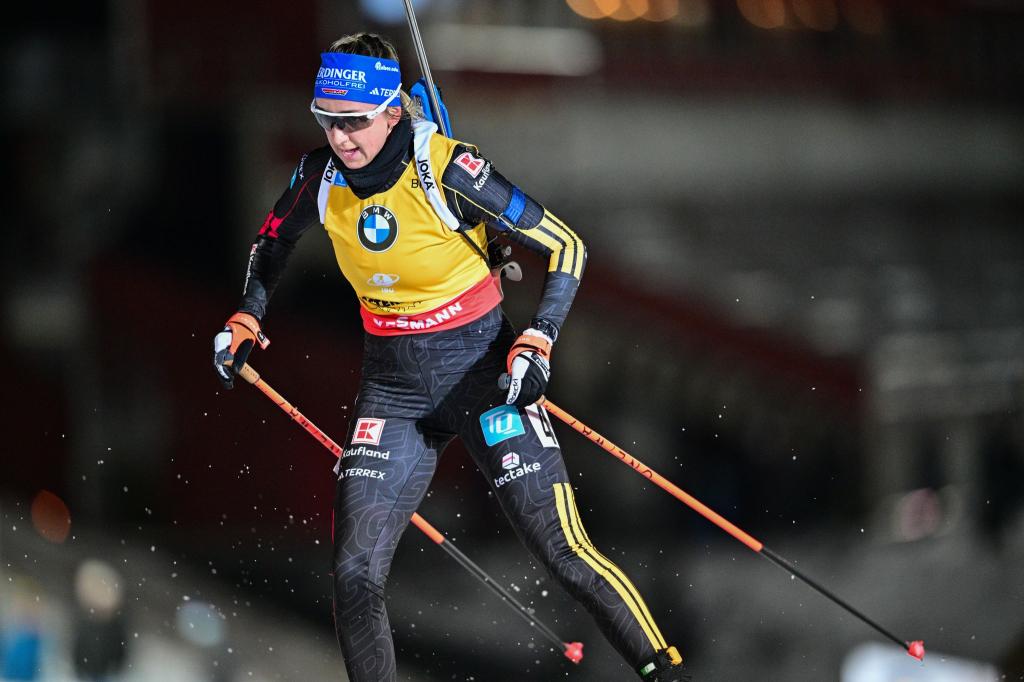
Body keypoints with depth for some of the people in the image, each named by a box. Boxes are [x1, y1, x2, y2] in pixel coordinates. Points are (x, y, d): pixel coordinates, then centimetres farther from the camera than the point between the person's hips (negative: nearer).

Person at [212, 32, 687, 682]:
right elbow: (274, 241, 17)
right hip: (392, 389, 4)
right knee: (356, 573, -5)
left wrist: (537, 342, -21)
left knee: (565, 553, -9)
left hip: (482, 374, -4)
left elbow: (566, 248, -11)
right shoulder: (322, 176, -6)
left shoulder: (448, 171, -20)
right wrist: (246, 321, 5)